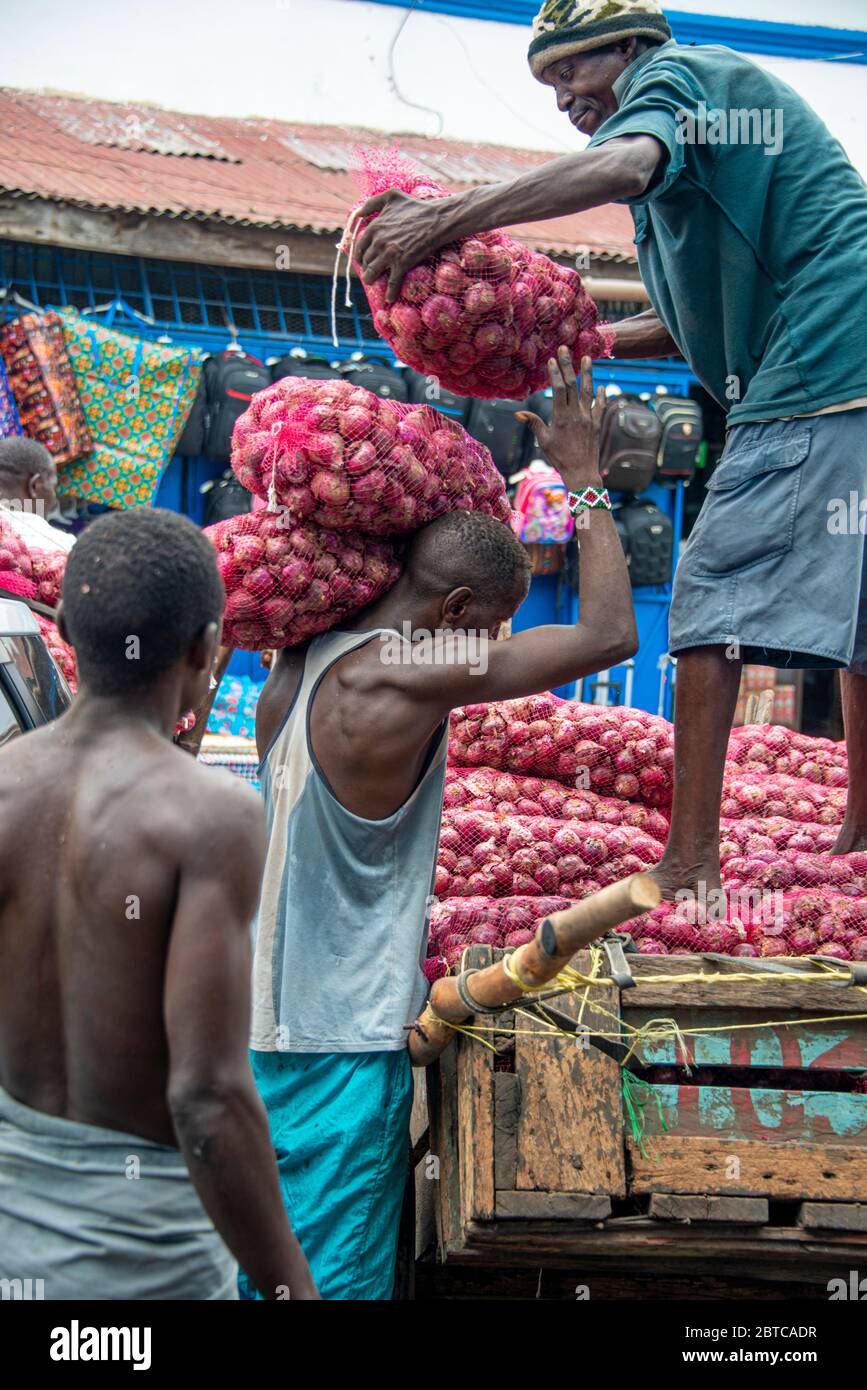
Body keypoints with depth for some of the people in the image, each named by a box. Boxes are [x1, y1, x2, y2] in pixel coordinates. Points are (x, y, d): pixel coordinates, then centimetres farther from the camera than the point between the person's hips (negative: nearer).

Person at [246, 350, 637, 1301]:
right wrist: (583, 477, -4)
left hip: (260, 1027, 8)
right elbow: (608, 634, -16)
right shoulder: (405, 678, -19)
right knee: (337, 1276, 0)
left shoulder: (295, 667, 5)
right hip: (344, 1044, -8)